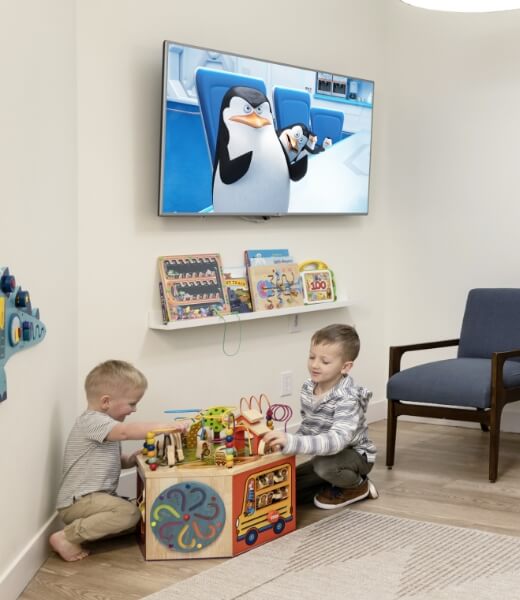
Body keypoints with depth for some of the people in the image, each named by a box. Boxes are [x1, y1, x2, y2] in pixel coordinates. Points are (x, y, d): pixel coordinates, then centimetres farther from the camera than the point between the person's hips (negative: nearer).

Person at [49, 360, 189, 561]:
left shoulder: (106, 425, 18)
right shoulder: (92, 421, -16)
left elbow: (115, 461, 25)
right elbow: (126, 431, -34)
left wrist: (132, 458, 3)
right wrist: (168, 426, -33)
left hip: (96, 496, 10)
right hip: (79, 500, -10)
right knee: (129, 513, -26)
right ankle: (67, 536, -20)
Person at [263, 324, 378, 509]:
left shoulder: (347, 400, -32)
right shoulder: (308, 389, -8)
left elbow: (336, 440, -47)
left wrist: (292, 442, -57)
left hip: (354, 455, -7)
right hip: (327, 455, 7)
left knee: (325, 465, -37)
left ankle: (358, 486, -4)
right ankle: (339, 482, 12)